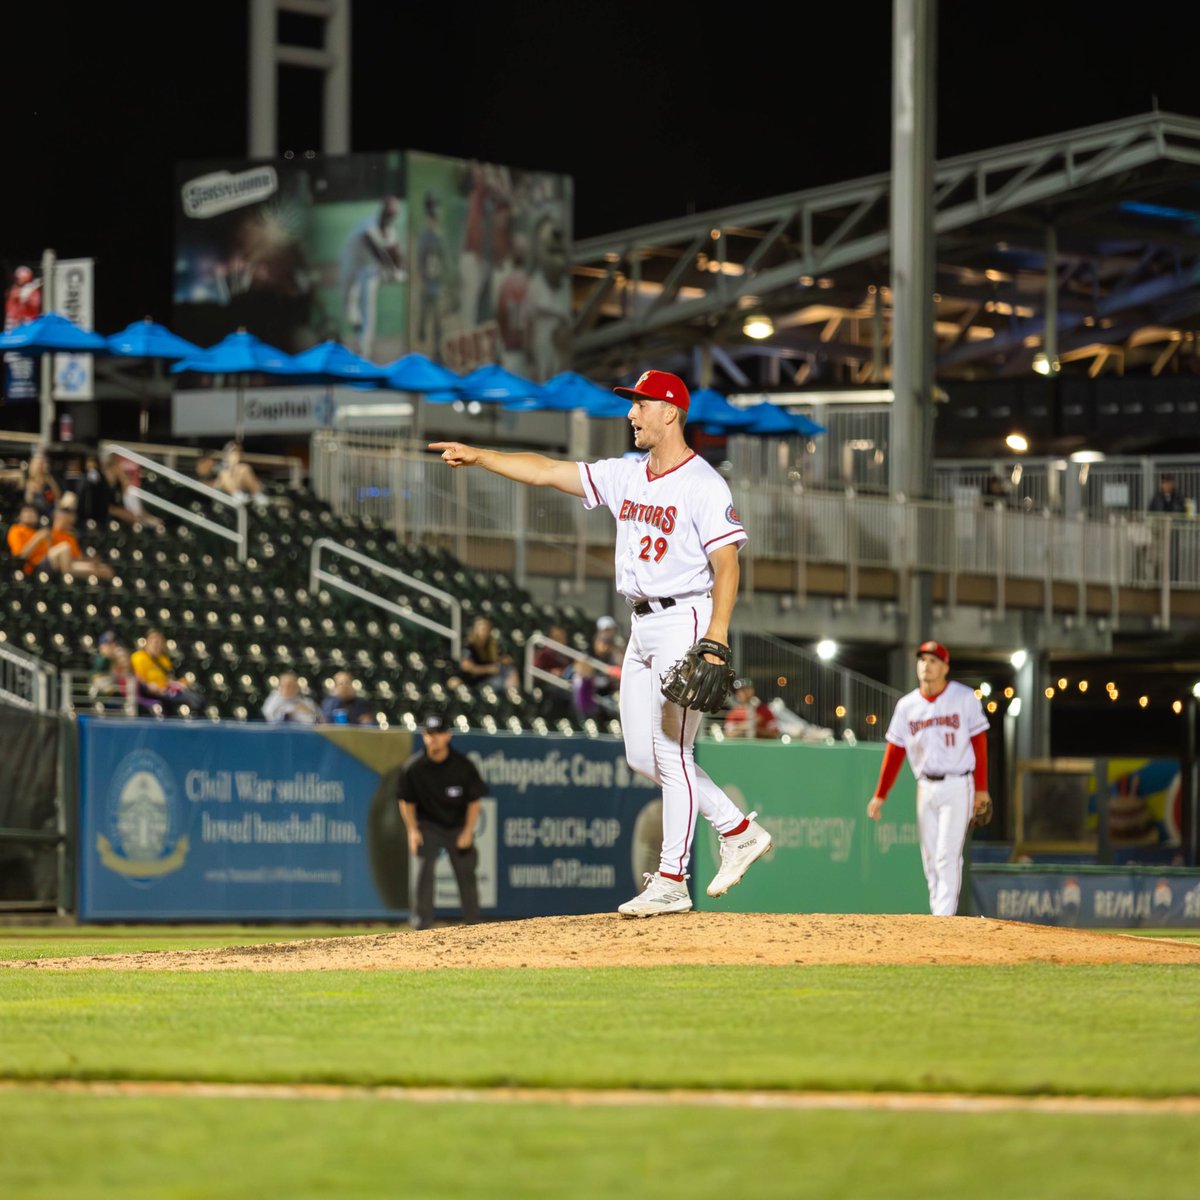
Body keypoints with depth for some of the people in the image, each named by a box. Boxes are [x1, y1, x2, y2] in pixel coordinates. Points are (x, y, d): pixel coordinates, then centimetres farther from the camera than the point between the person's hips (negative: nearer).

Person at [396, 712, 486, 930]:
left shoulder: (463, 766, -14)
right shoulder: (413, 768, -15)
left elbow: (474, 801, -3)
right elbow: (406, 800, -1)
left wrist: (468, 831, -7)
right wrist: (412, 830, -7)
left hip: (458, 826, 1)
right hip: (428, 825, -1)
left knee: (466, 872, 2)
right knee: (426, 865, -18)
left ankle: (473, 925, 14)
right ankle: (422, 922, -15)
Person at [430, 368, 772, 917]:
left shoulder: (704, 485, -11)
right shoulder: (626, 476, 12)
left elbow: (727, 564, -16)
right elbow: (548, 471, 13)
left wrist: (716, 639, -25)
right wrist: (478, 456, 6)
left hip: (686, 621, -9)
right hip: (642, 626, 9)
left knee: (671, 751, -9)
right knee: (643, 755, 8)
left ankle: (671, 881, -6)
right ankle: (738, 830, 20)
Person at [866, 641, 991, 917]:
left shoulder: (964, 698, -5)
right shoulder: (907, 705, 5)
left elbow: (979, 743, -4)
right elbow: (894, 752, 7)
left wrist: (981, 789, -7)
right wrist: (880, 796, 3)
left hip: (957, 785, -5)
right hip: (926, 787, 5)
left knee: (948, 856, -12)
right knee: (930, 859, 7)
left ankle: (944, 918, -14)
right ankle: (937, 914, 15)